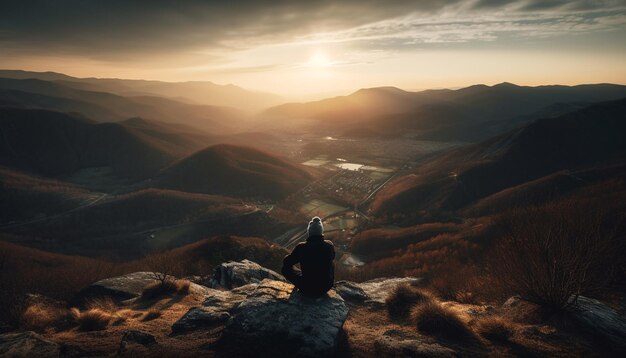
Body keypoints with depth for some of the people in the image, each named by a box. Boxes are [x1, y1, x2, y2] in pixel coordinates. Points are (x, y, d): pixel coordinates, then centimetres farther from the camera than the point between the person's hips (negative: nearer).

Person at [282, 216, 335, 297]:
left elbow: (286, 262, -3)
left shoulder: (301, 247, -19)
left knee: (285, 269, 14)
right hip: (326, 287, 3)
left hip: (307, 290, -3)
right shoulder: (329, 245, -12)